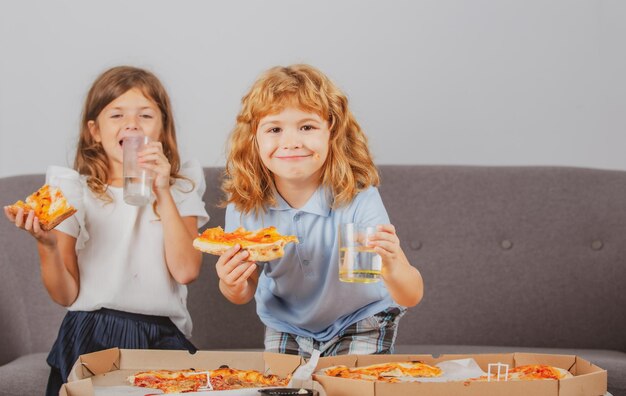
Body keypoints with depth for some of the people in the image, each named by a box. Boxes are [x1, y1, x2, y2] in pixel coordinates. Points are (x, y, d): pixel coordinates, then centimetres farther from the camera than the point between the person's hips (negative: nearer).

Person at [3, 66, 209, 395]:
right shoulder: (74, 190, 8)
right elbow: (66, 295, 4)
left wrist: (163, 194, -7)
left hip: (161, 339, 1)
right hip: (91, 339, -1)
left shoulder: (181, 188, 12)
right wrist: (46, 244, -14)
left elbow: (186, 271, -5)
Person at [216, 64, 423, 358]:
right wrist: (231, 285, -30)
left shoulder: (358, 200, -32)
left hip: (360, 325, -2)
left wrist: (391, 268, -60)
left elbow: (412, 296, -36)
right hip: (286, 325, 3)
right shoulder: (243, 204, -22)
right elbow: (244, 294, -5)